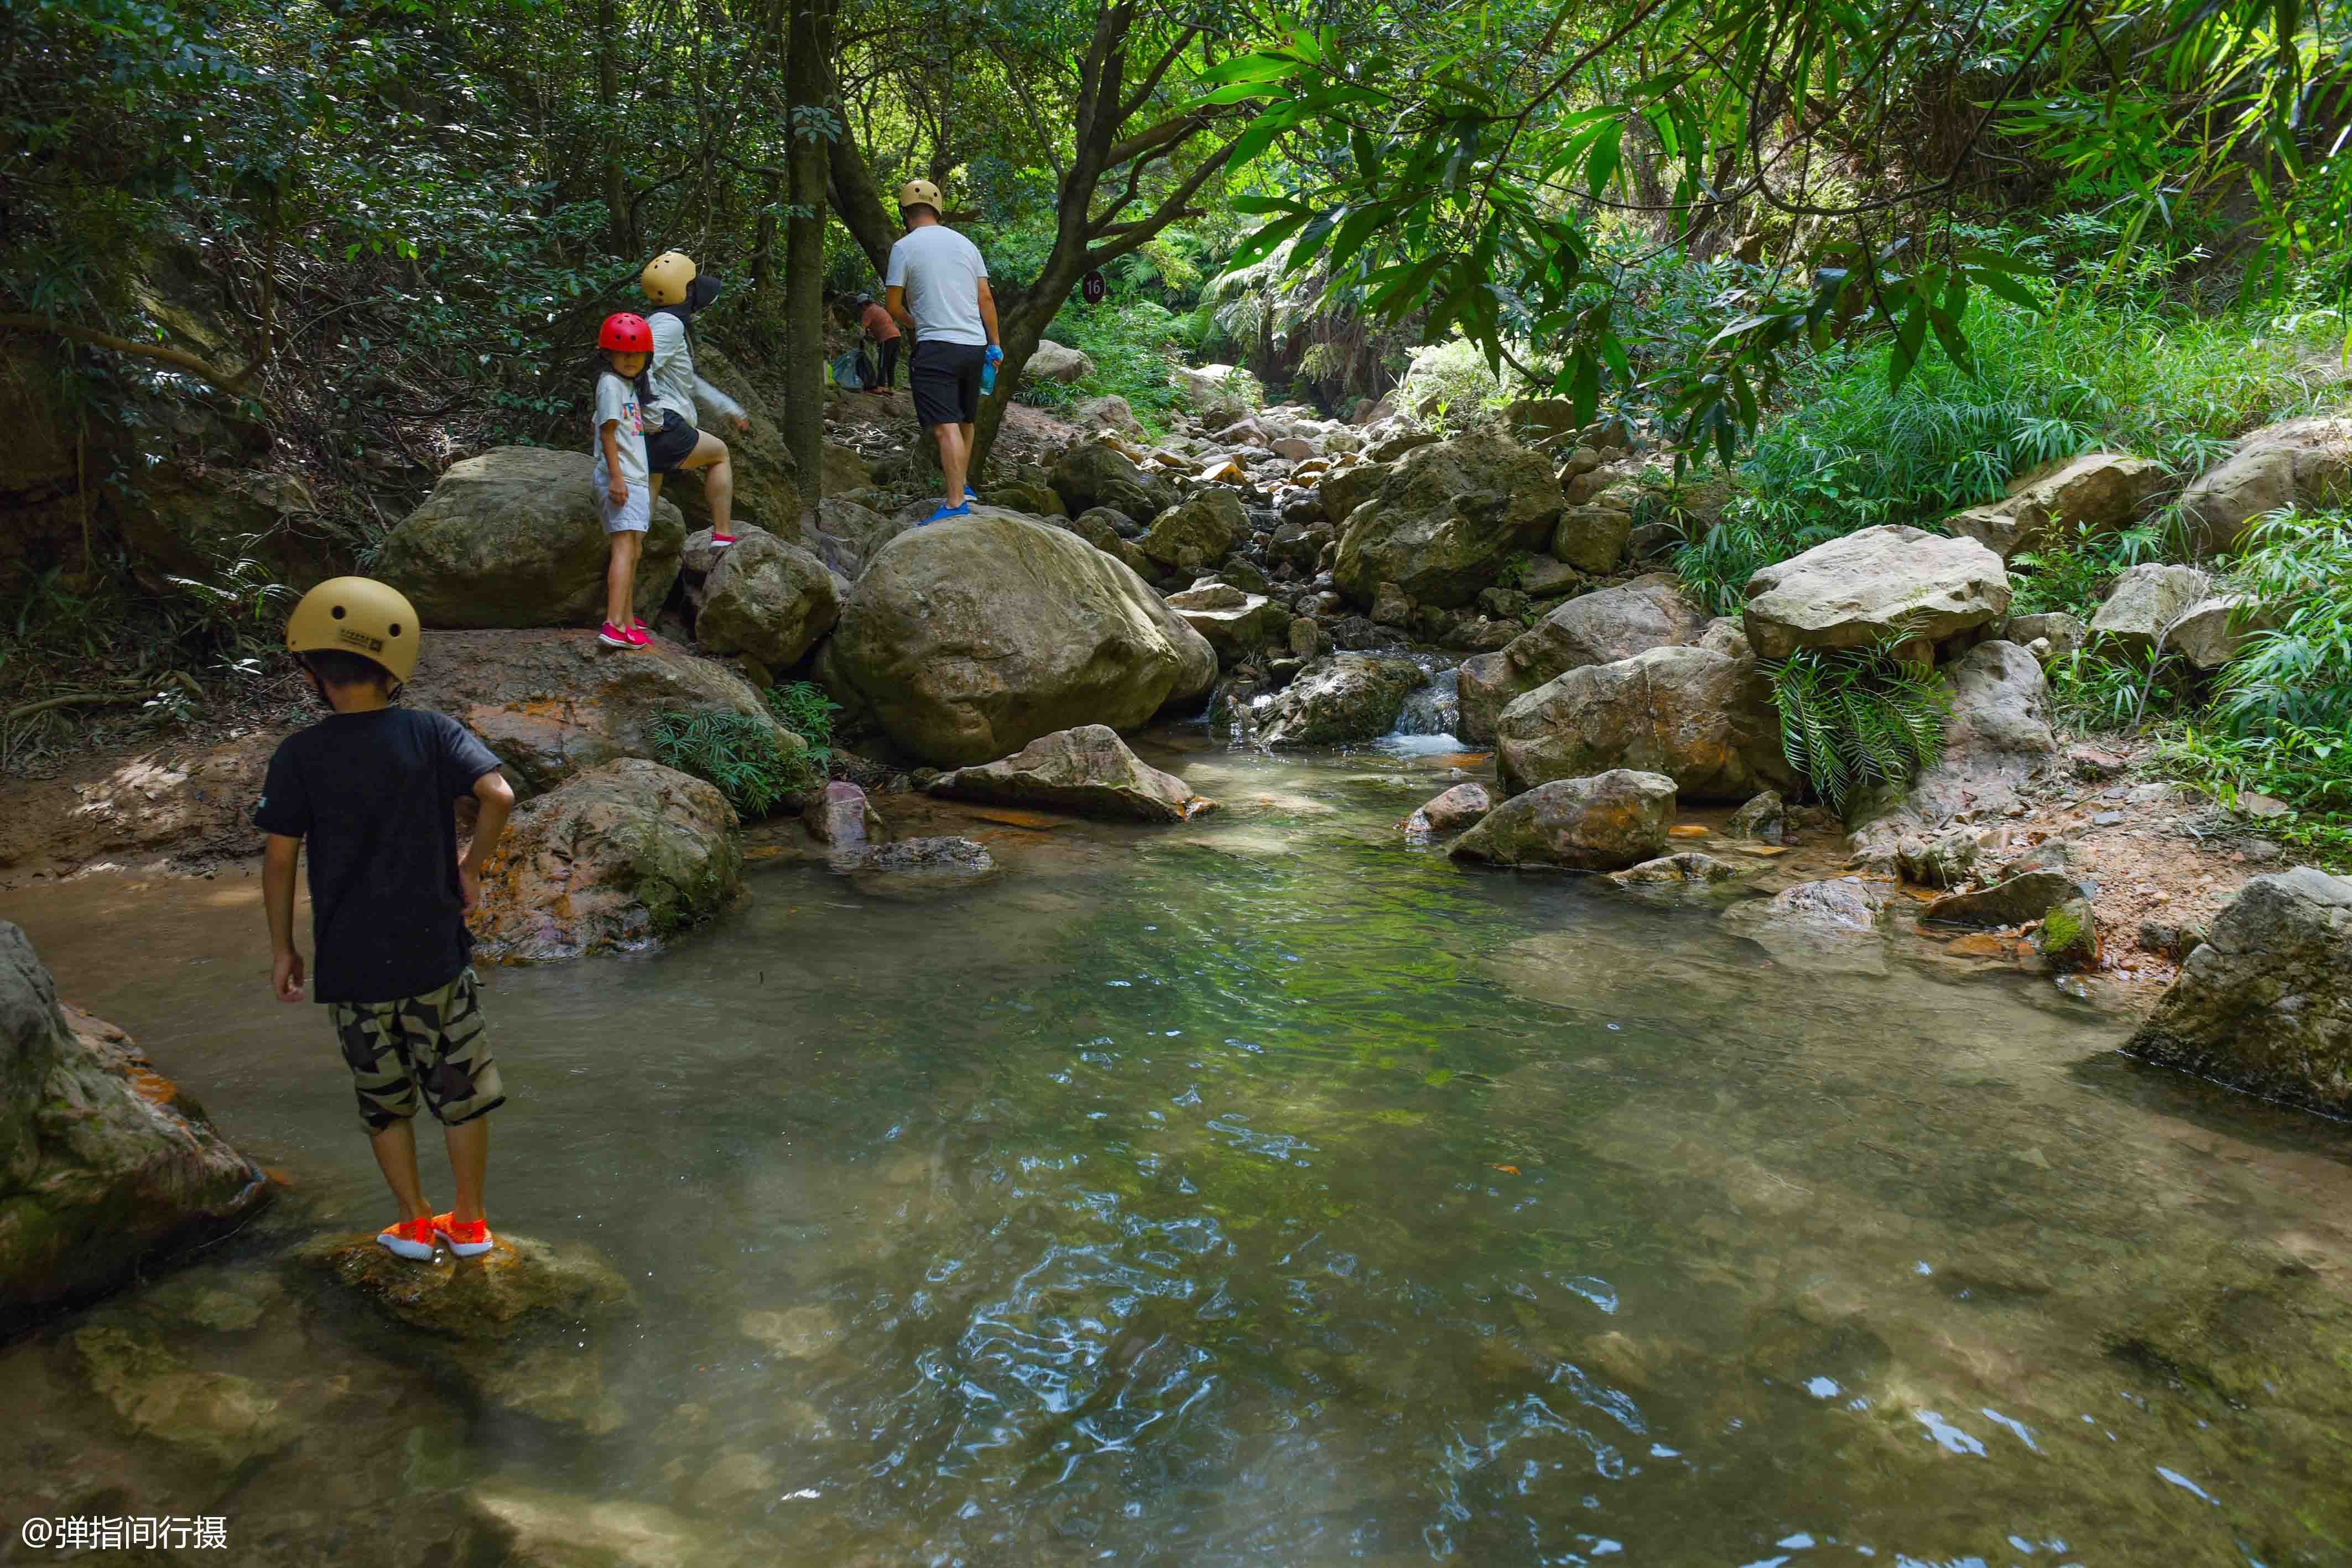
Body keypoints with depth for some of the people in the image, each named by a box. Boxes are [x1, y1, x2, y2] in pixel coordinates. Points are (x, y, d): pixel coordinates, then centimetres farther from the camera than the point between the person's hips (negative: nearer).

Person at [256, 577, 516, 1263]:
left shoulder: (299, 756, -7)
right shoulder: (430, 733, -7)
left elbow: (279, 858, -6)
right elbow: (498, 795, -21)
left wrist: (282, 947, 5)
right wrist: (472, 867, -5)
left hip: (350, 963, 0)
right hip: (434, 953, 0)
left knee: (384, 1099, 18)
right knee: (461, 1091, 15)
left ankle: (415, 1225, 26)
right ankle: (470, 1223, 25)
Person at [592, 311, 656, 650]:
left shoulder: (631, 385, 19)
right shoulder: (611, 384, -9)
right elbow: (608, 432, -15)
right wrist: (616, 477, -21)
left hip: (635, 478, 10)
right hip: (621, 477, -10)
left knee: (633, 549, 15)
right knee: (624, 546, -18)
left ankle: (627, 617, 24)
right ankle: (615, 625, -28)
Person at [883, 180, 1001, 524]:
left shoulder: (904, 247, -3)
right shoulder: (966, 244, 12)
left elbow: (893, 304, 1)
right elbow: (986, 298, 10)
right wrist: (995, 344, 16)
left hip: (937, 346, -6)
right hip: (975, 345, 6)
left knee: (947, 426, -12)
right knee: (966, 421, 19)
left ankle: (956, 502, -19)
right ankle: (961, 485, 31)